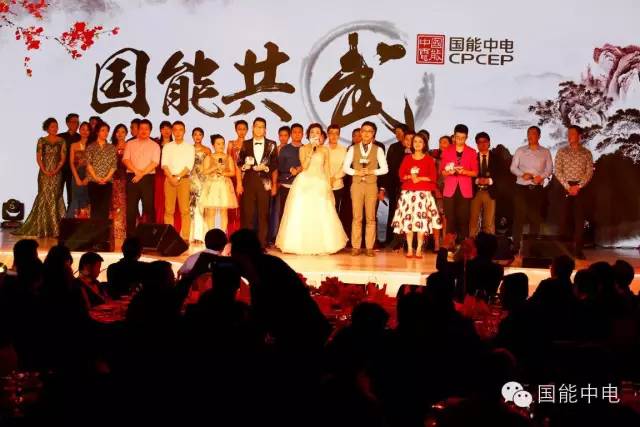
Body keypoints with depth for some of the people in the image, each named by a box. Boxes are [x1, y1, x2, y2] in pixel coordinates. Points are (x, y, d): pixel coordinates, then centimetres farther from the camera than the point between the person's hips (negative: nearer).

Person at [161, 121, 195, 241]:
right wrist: (171, 177, -13)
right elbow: (164, 164, 2)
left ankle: (185, 237, -9)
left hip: (184, 179, -2)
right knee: (169, 210, -1)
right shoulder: (167, 147, 12)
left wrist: (178, 177, -14)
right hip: (169, 179, 2)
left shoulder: (190, 148, 7)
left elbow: (189, 166, -3)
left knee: (185, 210, -8)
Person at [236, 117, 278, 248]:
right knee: (247, 214, -1)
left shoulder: (271, 145, 7)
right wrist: (239, 183, -3)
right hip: (248, 182, 0)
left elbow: (274, 167, 6)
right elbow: (239, 165, 7)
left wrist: (274, 185, -1)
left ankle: (262, 243, 5)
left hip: (265, 183, 0)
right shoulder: (245, 144, 9)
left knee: (264, 214, 0)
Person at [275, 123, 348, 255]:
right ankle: (303, 245, 1)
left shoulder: (324, 150, 9)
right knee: (302, 214, -4)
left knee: (321, 215, -3)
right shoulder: (303, 149, 6)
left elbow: (327, 169, 8)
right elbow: (304, 166, -9)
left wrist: (329, 187, 0)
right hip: (305, 183, -1)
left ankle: (321, 245, 4)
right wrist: (311, 150, -12)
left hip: (320, 183, 1)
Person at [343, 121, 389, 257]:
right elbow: (346, 167, 4)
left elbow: (384, 169, 1)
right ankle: (356, 247, 2)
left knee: (371, 217, 0)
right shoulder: (353, 149, 7)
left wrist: (371, 171, -13)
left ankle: (370, 247, 3)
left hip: (371, 185, 0)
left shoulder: (378, 150, 5)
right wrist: (356, 172, -12)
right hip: (357, 184, 0)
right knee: (356, 217, -1)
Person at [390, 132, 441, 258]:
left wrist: (420, 178, -11)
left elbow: (433, 176, 1)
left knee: (421, 220, -8)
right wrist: (409, 177, -11)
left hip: (423, 192, -2)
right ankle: (409, 249, 2)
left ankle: (419, 249, -5)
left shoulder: (429, 159, 7)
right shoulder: (407, 158, 12)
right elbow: (401, 174, 7)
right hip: (408, 192, 2)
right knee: (407, 220, -3)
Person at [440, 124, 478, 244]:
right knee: (450, 218, -4)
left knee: (463, 218, -5)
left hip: (465, 190, 0)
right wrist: (448, 171, -12)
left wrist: (464, 171, -13)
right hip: (450, 190, 0)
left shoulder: (472, 152, 8)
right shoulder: (447, 151, 10)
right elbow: (442, 171, 10)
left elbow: (475, 172, 5)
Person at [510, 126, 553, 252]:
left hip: (537, 188, 1)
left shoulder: (545, 152, 6)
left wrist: (541, 176, -13)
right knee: (519, 216, -6)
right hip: (521, 188, -1)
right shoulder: (520, 151, 6)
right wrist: (522, 174, -14)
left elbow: (549, 169, 7)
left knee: (535, 217, 3)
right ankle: (516, 246, -4)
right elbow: (513, 167, 5)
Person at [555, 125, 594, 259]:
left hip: (580, 187, 0)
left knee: (579, 218, -1)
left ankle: (578, 249, 2)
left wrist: (578, 186, -11)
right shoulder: (561, 152, 5)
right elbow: (557, 171, -1)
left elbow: (589, 172, 1)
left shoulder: (586, 153, 6)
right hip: (565, 187, 0)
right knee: (564, 217, -1)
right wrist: (567, 186, -11)